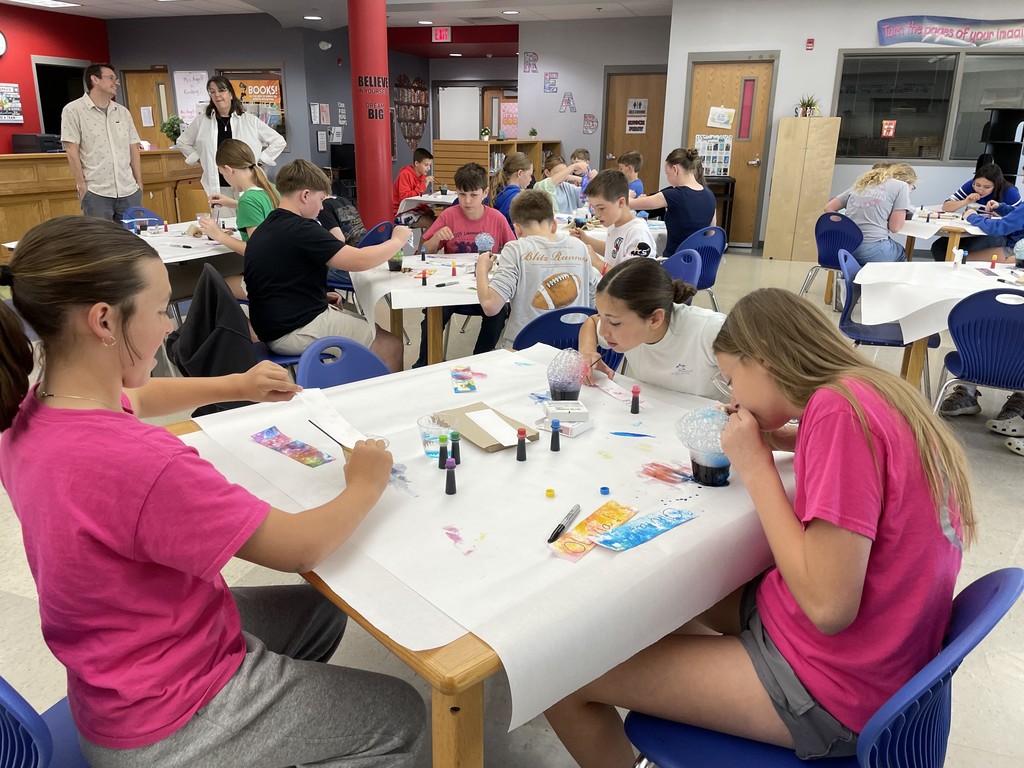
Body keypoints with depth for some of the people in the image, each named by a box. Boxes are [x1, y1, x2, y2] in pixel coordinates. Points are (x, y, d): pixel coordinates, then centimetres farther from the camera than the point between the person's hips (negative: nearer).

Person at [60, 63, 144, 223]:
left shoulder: (123, 112, 14)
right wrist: (81, 186, -9)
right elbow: (72, 151, -4)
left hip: (129, 191, 5)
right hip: (96, 193, -4)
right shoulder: (73, 110, 0)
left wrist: (139, 184, 10)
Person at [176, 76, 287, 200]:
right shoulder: (201, 121, 8)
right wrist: (200, 160, 10)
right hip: (217, 189, 1)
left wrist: (257, 160, 2)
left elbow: (279, 141, 7)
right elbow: (183, 142, 23)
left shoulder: (250, 121, 3)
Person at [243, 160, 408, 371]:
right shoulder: (301, 230, -20)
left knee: (369, 327, 21)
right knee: (391, 345, -5)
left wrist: (321, 295, 13)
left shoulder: (266, 227, 11)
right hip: (296, 331, -10)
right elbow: (359, 261, -22)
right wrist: (397, 240, -6)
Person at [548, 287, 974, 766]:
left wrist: (756, 466, -18)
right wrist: (781, 437, 9)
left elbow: (829, 606, -27)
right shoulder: (874, 392, 3)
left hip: (834, 688, -9)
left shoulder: (837, 408, -25)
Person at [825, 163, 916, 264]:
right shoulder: (901, 186, 4)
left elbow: (829, 208, 20)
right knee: (901, 253, 28)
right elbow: (894, 227, -2)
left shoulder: (861, 184, 21)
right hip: (872, 251, -6)